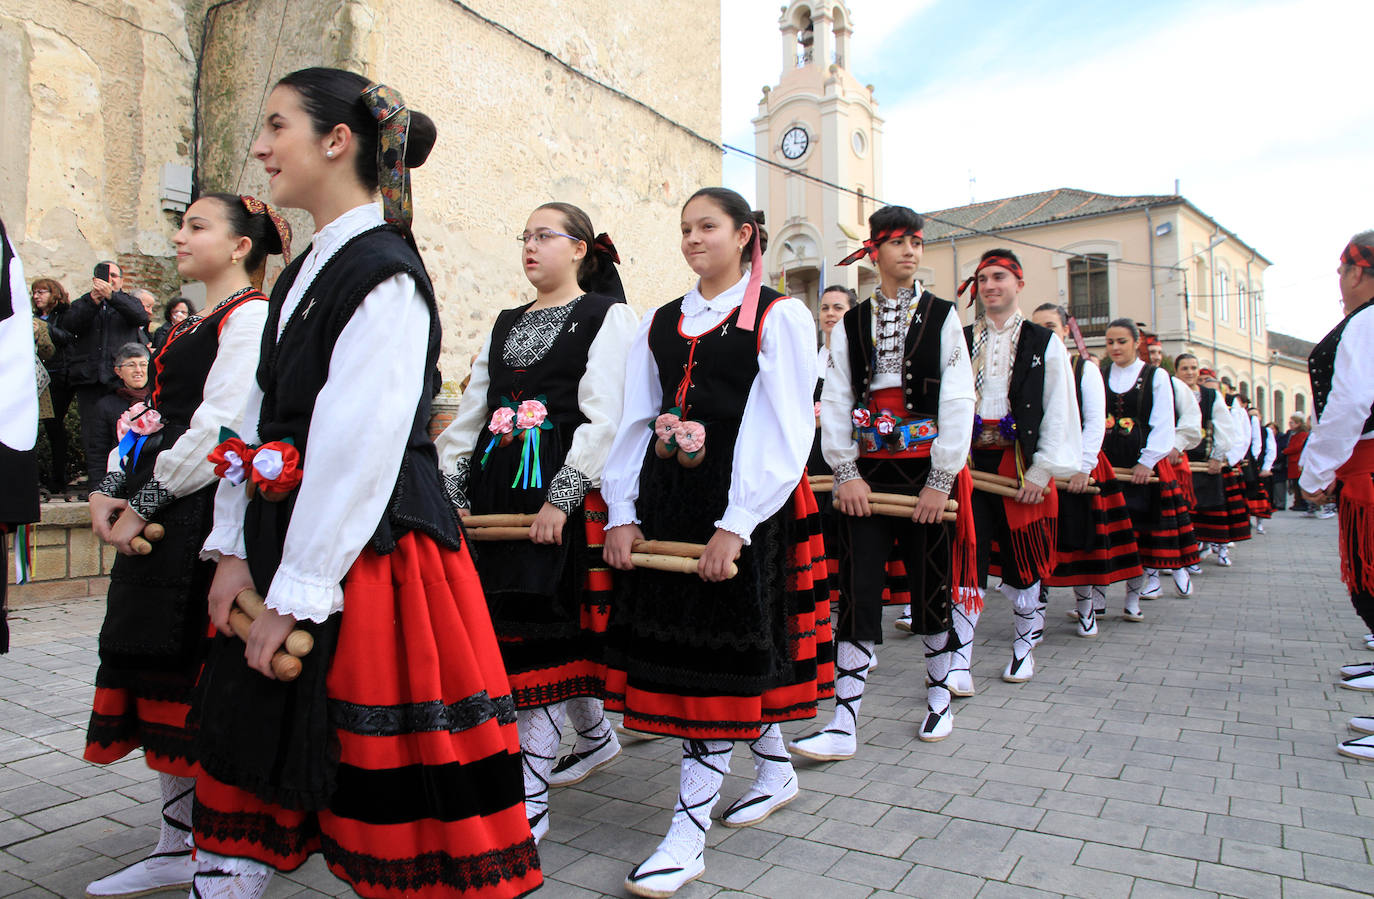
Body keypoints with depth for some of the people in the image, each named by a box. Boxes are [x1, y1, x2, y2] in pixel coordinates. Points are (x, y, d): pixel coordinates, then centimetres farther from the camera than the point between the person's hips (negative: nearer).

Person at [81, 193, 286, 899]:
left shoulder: (251, 316, -8)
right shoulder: (194, 326, 21)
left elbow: (219, 426, -17)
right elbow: (153, 415, 18)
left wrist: (145, 504, -14)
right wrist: (110, 489, 4)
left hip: (204, 514, -9)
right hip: (158, 514, 9)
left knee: (190, 676, -3)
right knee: (160, 677, 11)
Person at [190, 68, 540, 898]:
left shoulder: (385, 275, -14)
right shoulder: (304, 273, 14)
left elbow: (357, 450, -18)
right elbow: (262, 420, 13)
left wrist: (298, 593, -15)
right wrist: (236, 550, 7)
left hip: (370, 559, -9)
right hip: (288, 548, 9)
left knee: (383, 781, 2)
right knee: (253, 752, 19)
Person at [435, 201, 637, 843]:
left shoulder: (606, 315, 1)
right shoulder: (507, 324, 20)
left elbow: (605, 418, -10)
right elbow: (468, 416, 18)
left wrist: (561, 499, -18)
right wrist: (448, 494, 8)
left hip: (566, 495, -6)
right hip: (497, 494, 6)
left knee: (541, 634, -6)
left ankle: (531, 798, 5)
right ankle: (595, 734, 36)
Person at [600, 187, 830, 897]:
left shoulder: (779, 317, -2)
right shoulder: (659, 324, 15)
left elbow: (780, 431, -10)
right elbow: (635, 421, 12)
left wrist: (735, 525, -18)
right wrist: (623, 513, 2)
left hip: (742, 506, -6)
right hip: (666, 504, 6)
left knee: (720, 657, -3)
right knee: (679, 646, 11)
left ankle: (689, 833, 6)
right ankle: (775, 769, 34)